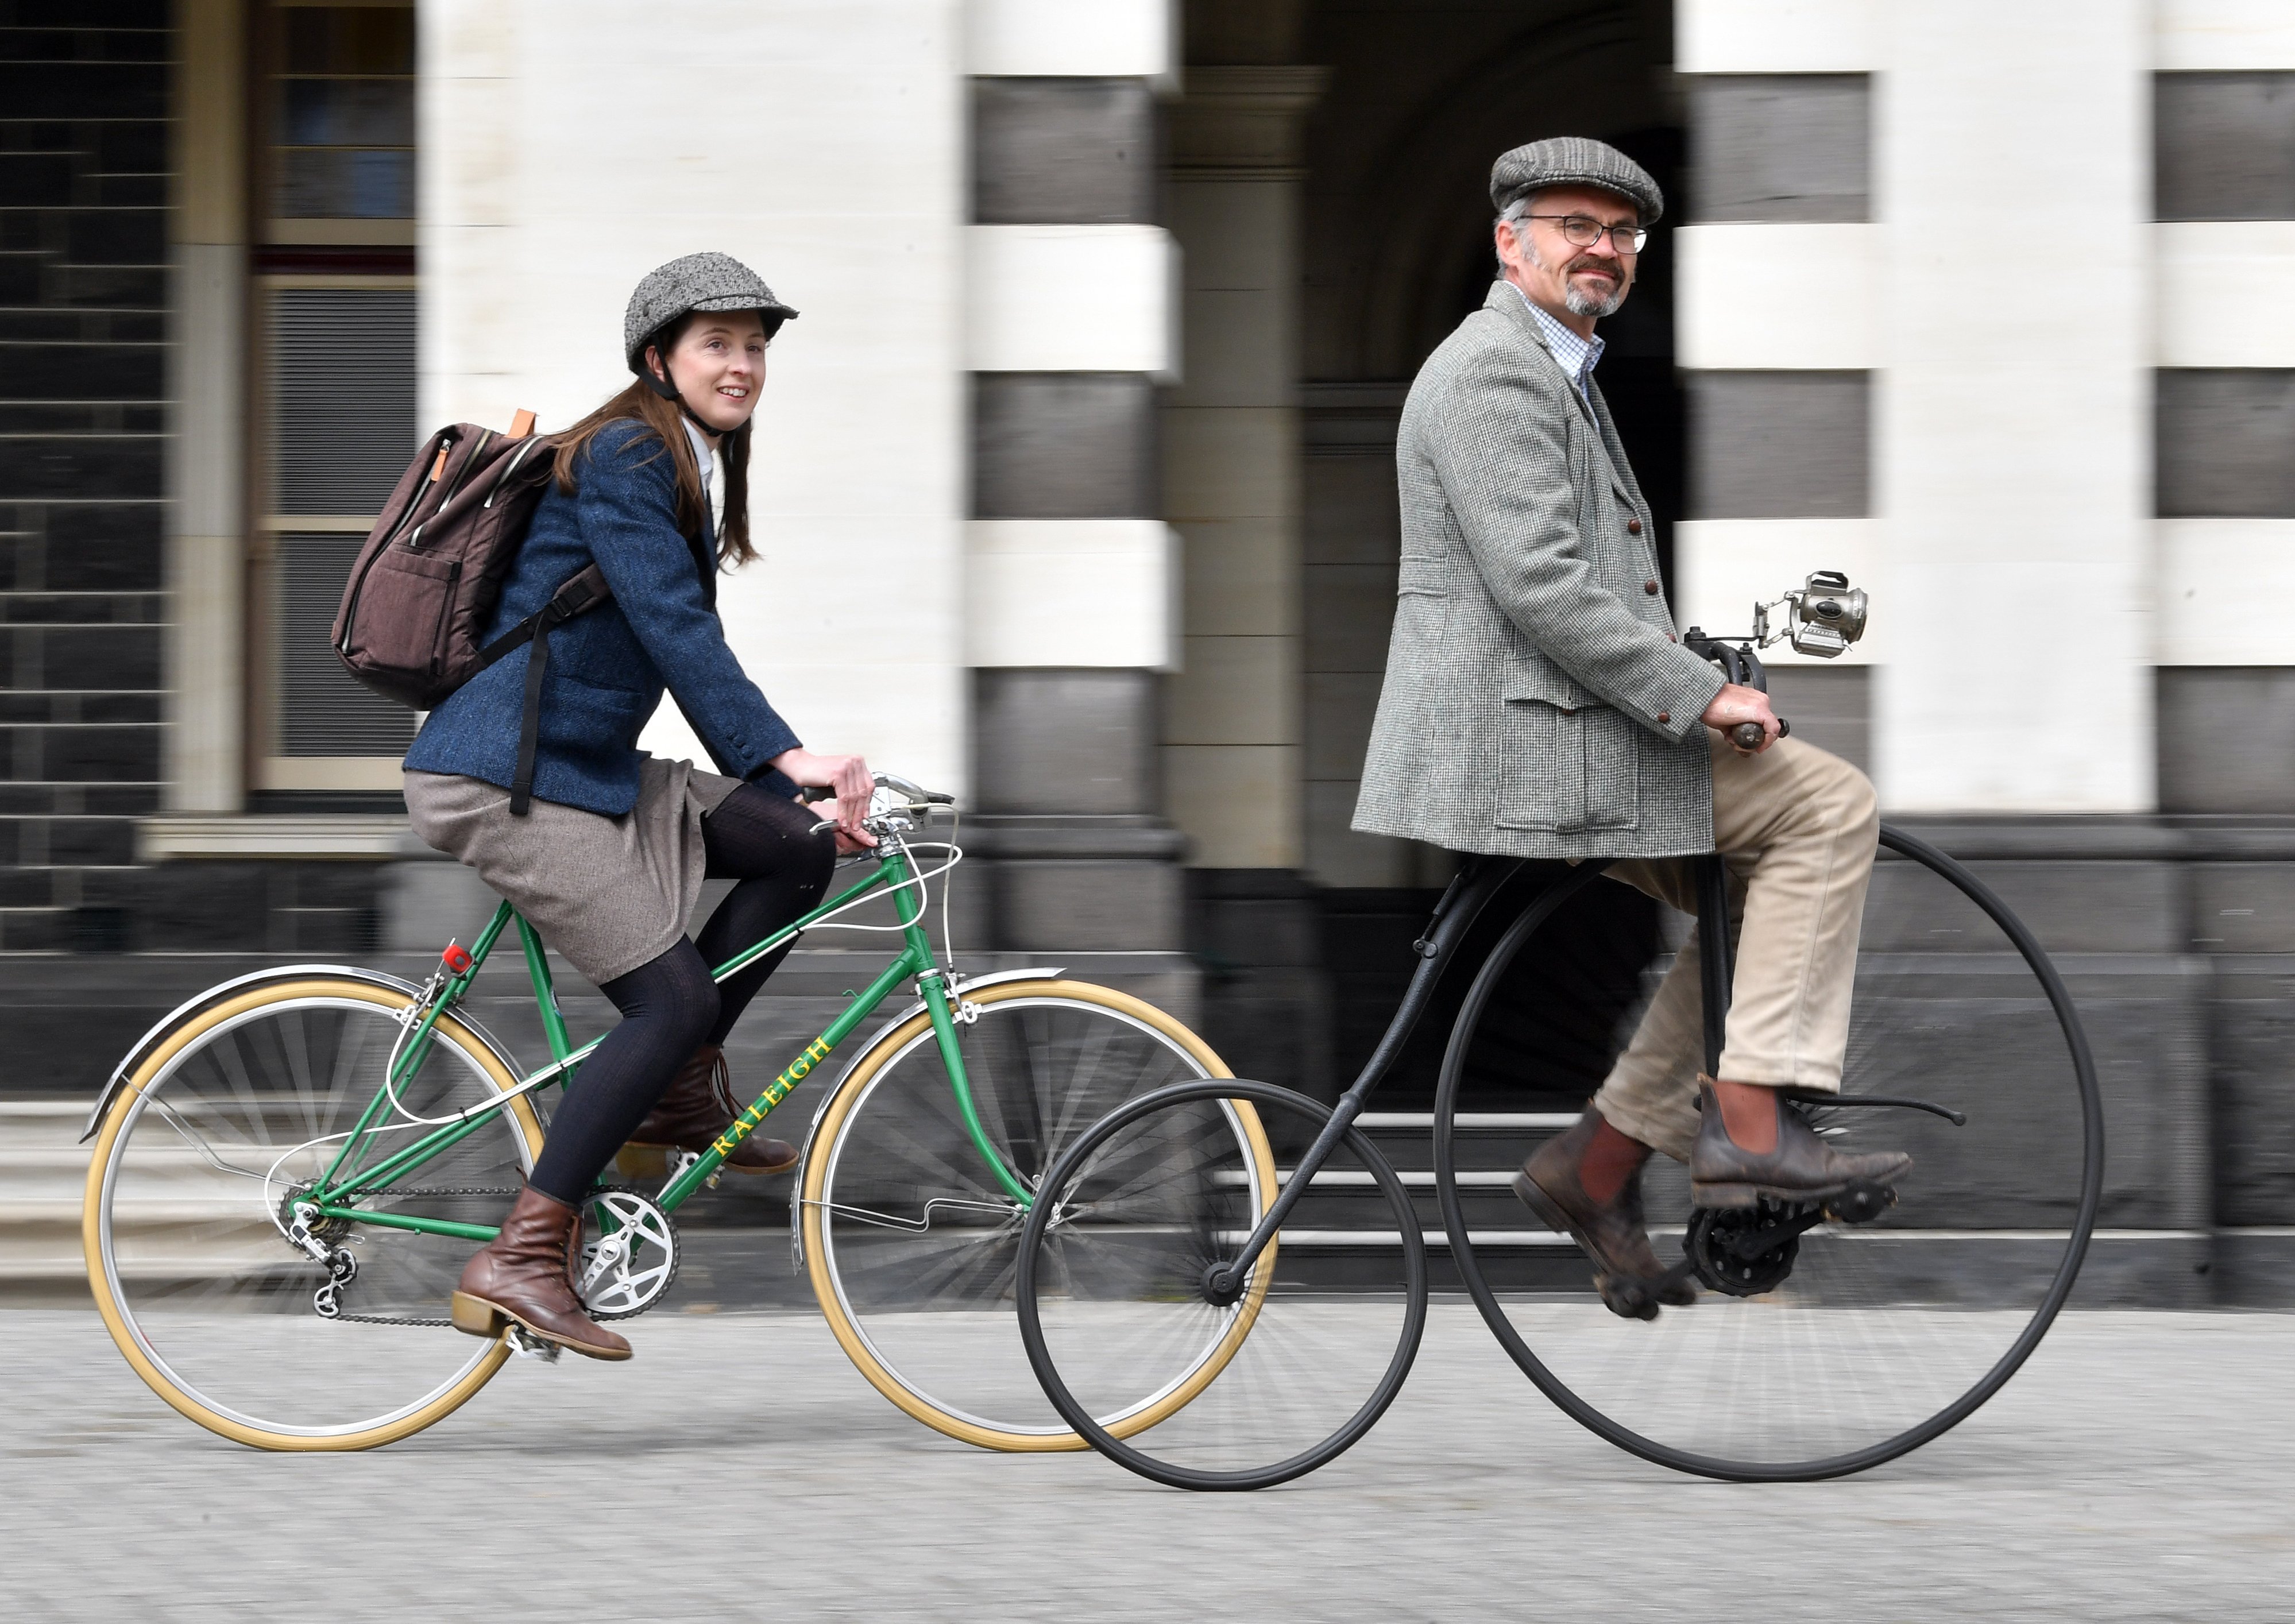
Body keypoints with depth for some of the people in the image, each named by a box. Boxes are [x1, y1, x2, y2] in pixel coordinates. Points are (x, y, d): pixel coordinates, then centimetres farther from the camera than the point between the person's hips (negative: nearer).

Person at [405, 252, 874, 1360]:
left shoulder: (694, 475, 17)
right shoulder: (623, 457, -13)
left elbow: (693, 650, 22)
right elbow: (674, 629, -24)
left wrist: (794, 796, 17)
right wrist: (789, 757, -32)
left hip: (589, 765, 9)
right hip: (508, 778, -9)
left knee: (796, 847, 2)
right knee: (674, 1000, -12)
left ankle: (680, 1095, 11)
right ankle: (520, 1260, -12)